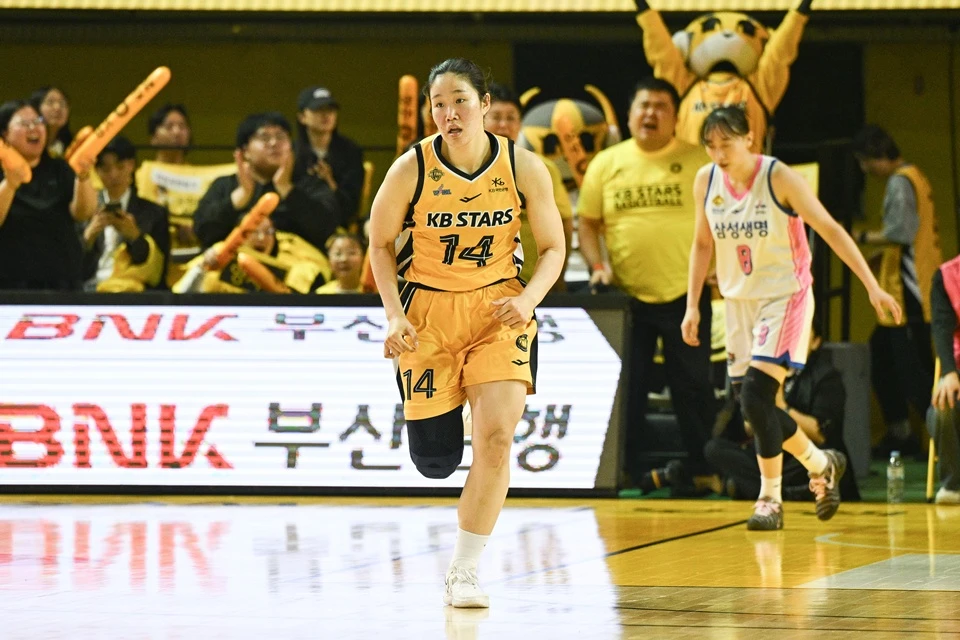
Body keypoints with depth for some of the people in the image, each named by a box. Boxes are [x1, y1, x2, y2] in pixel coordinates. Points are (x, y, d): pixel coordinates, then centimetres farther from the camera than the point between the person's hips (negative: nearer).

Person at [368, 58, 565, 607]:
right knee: (435, 460, 1)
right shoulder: (411, 169, -13)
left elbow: (553, 247, 1)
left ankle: (465, 571, -6)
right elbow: (381, 243, 2)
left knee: (496, 436, -19)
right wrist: (395, 314, -10)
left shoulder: (524, 167, -11)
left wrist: (529, 298, -18)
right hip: (429, 309, 0)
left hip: (499, 309, 0)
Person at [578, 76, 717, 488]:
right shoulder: (606, 164, 5)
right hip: (626, 297, 2)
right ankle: (625, 474, 13)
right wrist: (596, 264, -7)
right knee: (626, 389, 6)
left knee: (693, 387, 4)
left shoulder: (698, 162, 1)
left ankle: (703, 470, 12)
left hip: (685, 294, -1)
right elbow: (587, 223, 8)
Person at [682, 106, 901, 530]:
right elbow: (703, 244, 12)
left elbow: (830, 230, -14)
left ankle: (770, 499, -3)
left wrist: (872, 286, -18)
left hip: (785, 297, -6)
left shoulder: (779, 178, -16)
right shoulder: (706, 182, -1)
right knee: (753, 405, 6)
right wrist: (692, 305, 8)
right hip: (739, 301, 6)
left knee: (756, 396, -18)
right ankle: (822, 465, 28)